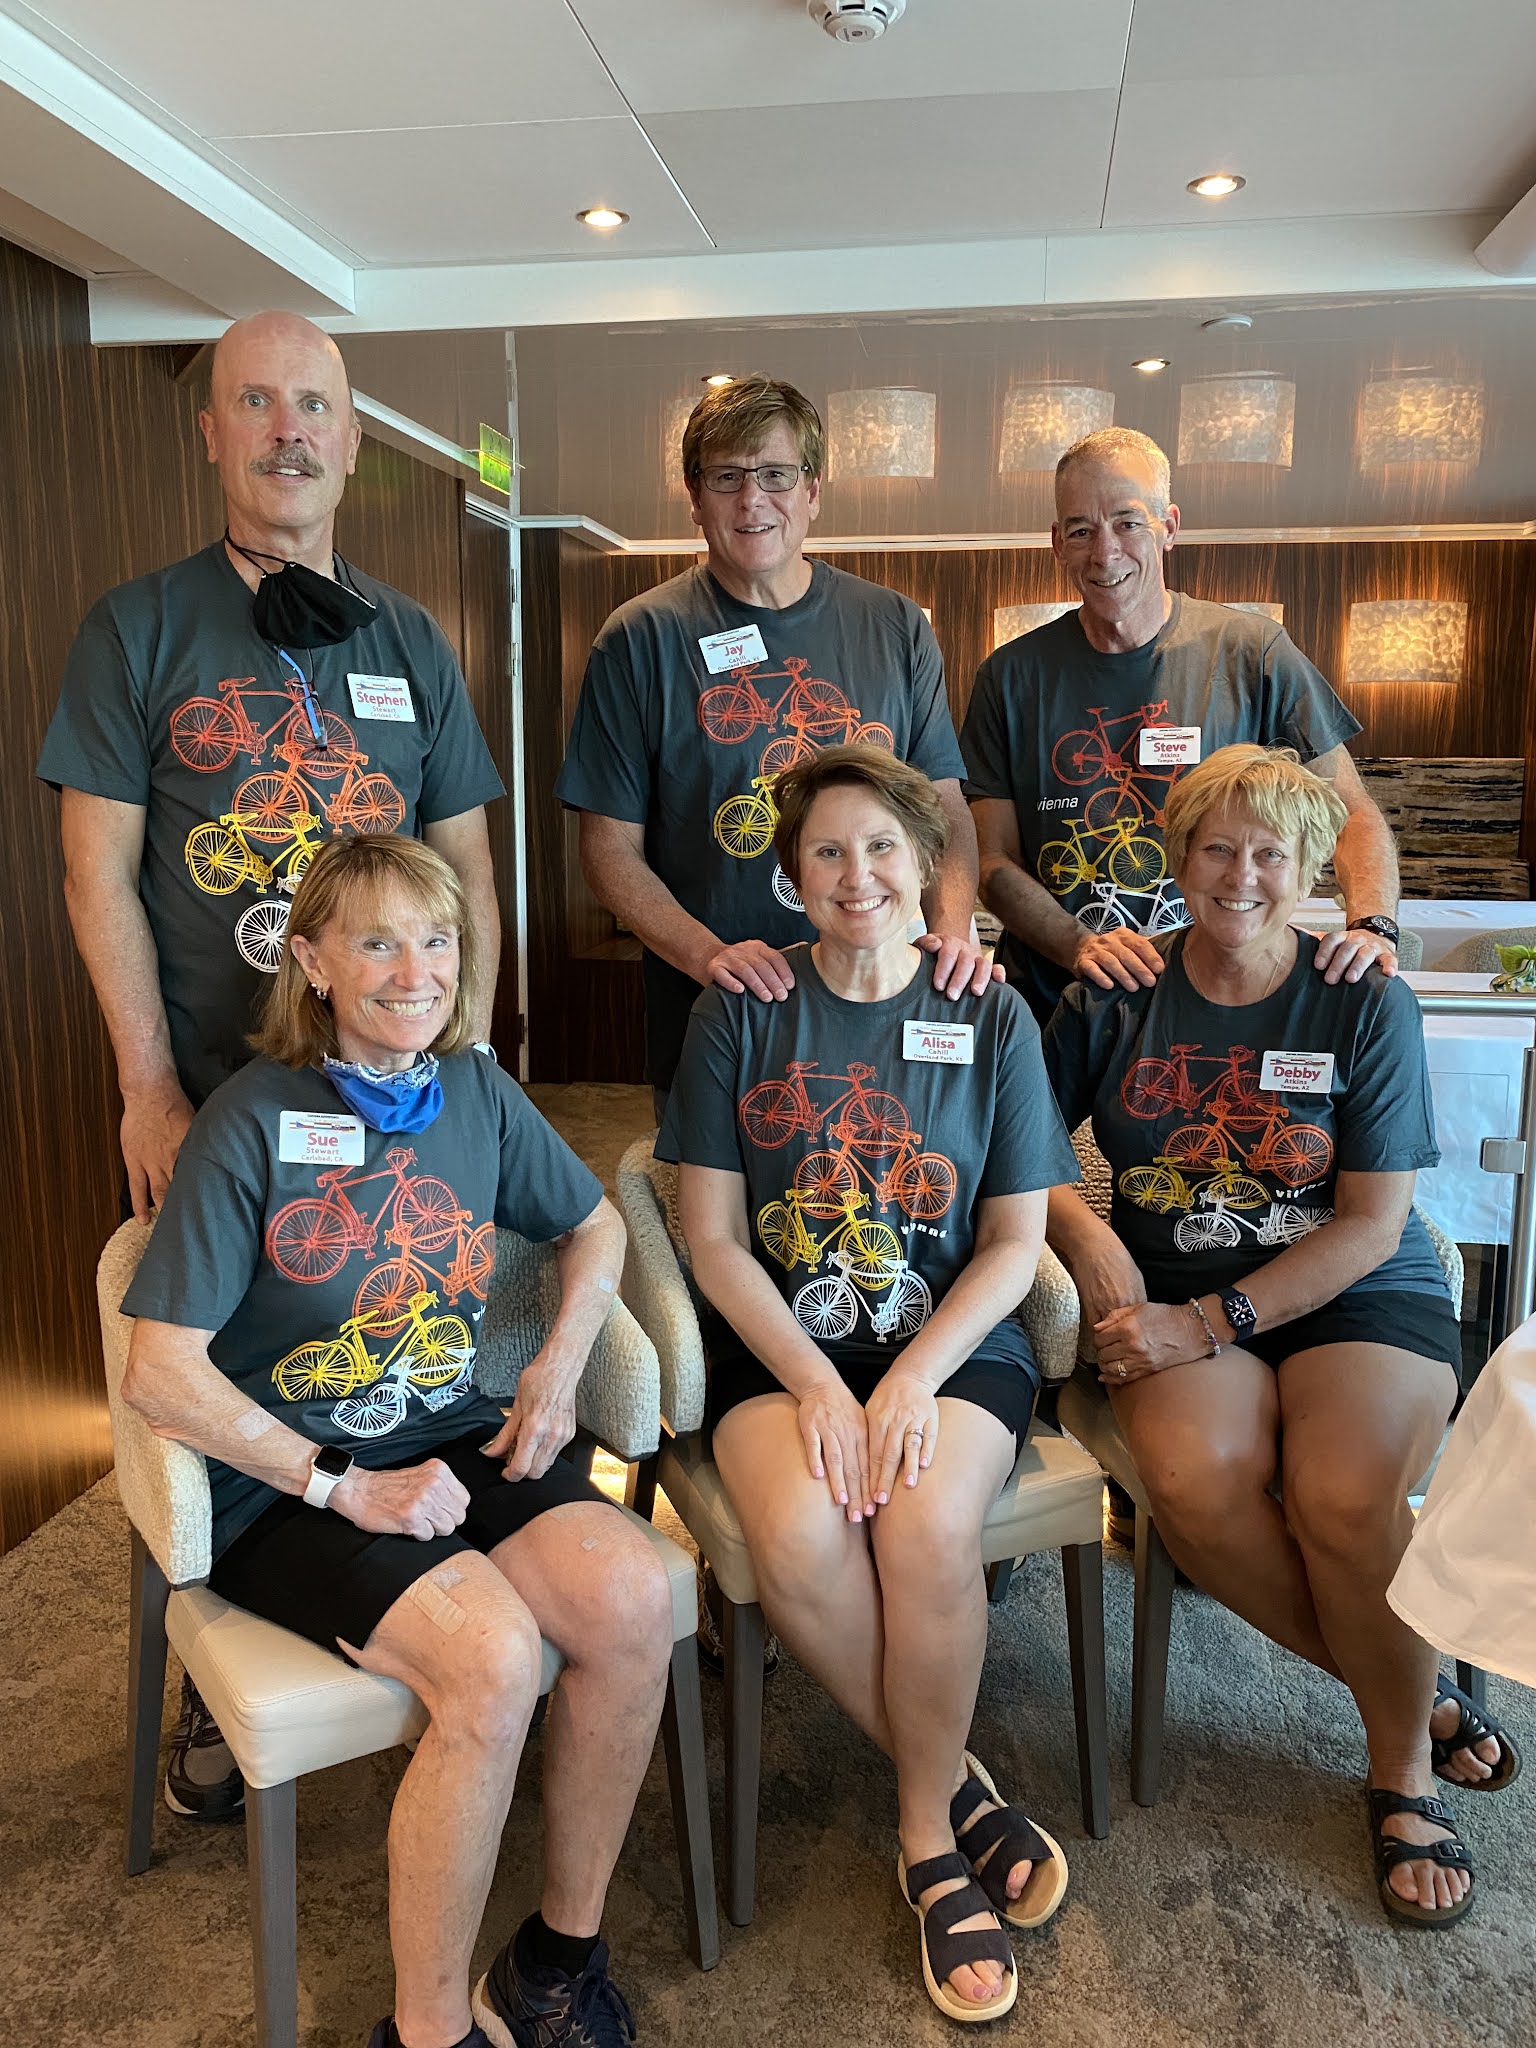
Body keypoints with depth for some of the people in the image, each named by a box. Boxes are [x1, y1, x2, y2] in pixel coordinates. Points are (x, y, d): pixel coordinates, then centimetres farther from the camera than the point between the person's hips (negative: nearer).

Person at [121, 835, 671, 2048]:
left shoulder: (474, 1091, 4)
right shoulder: (252, 1123, -11)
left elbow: (596, 1225, 18)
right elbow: (160, 1372, -13)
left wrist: (562, 1361, 0)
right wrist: (346, 1487, -17)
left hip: (453, 1442, 5)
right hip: (285, 1482, -4)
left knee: (633, 1599, -21)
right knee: (492, 1658, -29)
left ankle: (564, 1950, 2)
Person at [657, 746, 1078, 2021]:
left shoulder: (991, 1022, 3)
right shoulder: (741, 1015, 1)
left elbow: (1014, 1245, 2)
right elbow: (714, 1240, -1)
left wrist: (909, 1384, -13)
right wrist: (816, 1386, -14)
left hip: (953, 1342, 0)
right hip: (781, 1345, 0)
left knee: (927, 1527, -29)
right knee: (799, 1538, -28)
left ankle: (927, 1834, -1)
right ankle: (957, 1784, 0)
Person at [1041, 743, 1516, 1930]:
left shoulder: (1366, 1003, -3)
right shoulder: (1116, 999, 2)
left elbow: (1371, 1225, -6)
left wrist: (1209, 1322, -15)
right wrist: (1084, 1231, -12)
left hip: (1360, 1297, -1)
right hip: (1182, 1309, 2)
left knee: (1345, 1498, -29)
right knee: (1195, 1483, -29)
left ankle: (1404, 1769, 3)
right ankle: (1404, 1687, 0)